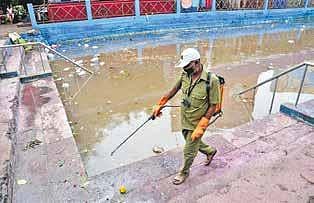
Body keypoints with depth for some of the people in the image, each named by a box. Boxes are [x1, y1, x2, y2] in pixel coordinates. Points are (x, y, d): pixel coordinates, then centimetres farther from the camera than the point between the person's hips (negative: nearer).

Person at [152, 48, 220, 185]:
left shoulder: (211, 80, -25)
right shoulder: (185, 75, -9)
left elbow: (213, 106, -18)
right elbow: (175, 89, 8)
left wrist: (200, 127, -20)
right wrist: (160, 105, 11)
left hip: (197, 123, -5)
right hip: (185, 120, 6)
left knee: (189, 151, 12)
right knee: (194, 144, 27)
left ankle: (184, 172, 40)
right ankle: (210, 151, 56)